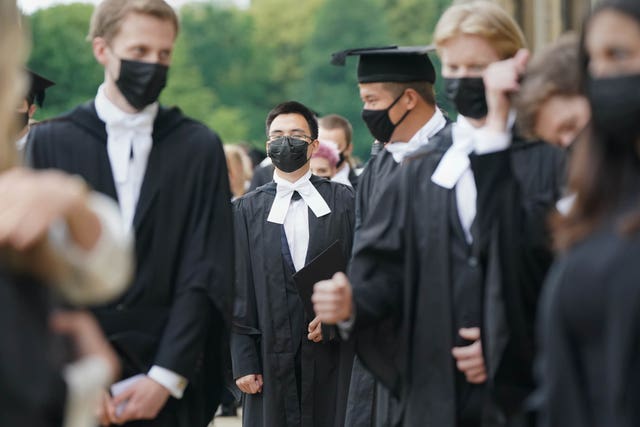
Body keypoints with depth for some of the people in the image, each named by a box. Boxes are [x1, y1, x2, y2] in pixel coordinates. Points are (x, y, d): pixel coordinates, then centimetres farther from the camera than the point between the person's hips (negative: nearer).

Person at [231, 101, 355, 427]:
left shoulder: (343, 201, 7)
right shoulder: (247, 210, 8)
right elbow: (239, 292, 5)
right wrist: (243, 362, -1)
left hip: (332, 350, 0)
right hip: (271, 356, 0)